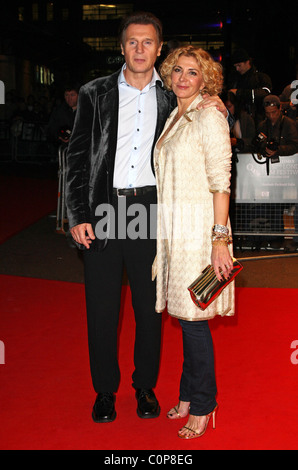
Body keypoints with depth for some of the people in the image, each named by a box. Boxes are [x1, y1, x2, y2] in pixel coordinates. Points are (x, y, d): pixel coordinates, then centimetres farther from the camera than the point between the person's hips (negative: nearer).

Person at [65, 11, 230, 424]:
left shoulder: (172, 97, 8)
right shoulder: (95, 94, 5)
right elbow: (77, 158, 3)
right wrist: (78, 216, -5)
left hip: (151, 208, 1)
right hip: (102, 210, 0)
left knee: (150, 306, 10)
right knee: (102, 308, 6)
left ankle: (146, 386, 29)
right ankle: (105, 390, 25)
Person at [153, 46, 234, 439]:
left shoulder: (209, 118, -9)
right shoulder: (175, 118, 15)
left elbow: (221, 183, -15)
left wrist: (220, 239, -20)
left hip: (199, 231, -7)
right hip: (174, 230, 8)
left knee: (193, 318, -2)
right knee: (184, 316, 13)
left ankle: (202, 406, 13)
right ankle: (189, 395, 27)